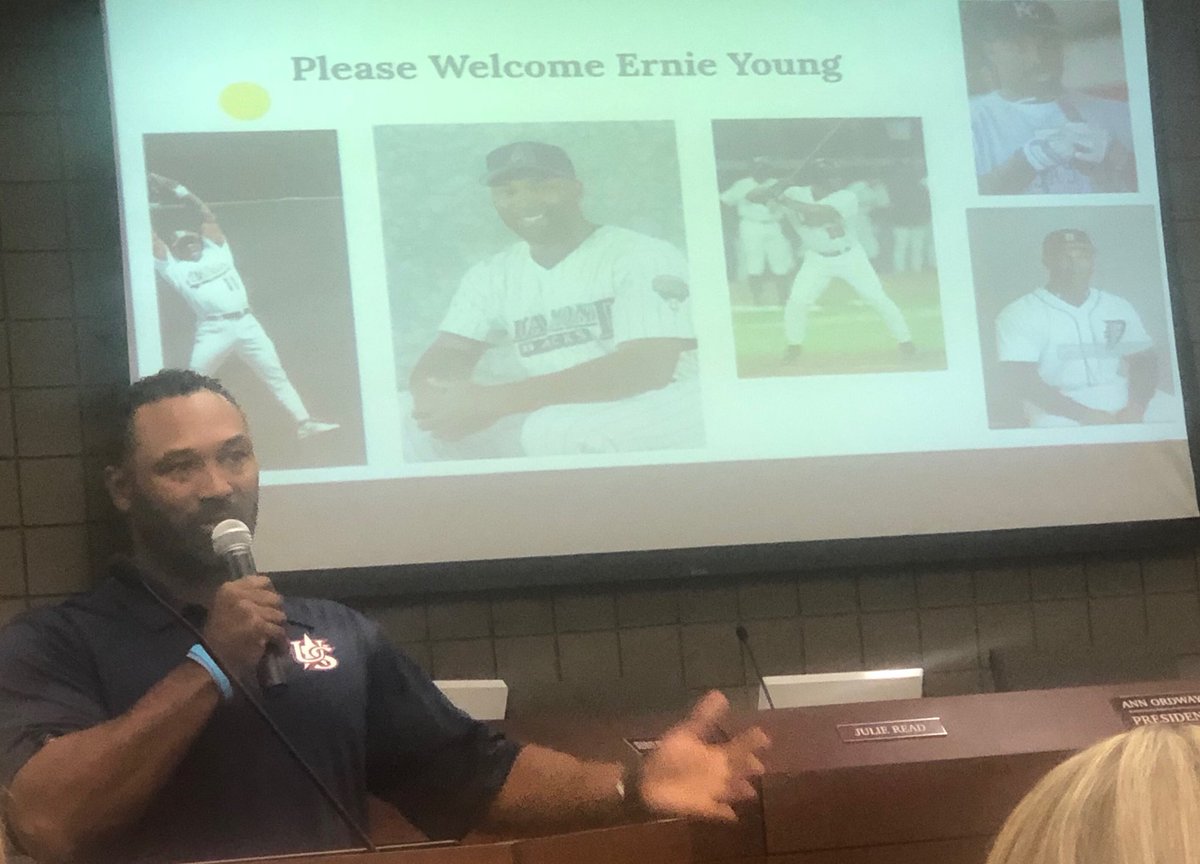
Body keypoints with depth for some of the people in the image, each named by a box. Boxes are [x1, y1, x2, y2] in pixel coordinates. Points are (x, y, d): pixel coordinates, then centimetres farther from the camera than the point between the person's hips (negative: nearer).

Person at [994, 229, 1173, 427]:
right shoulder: (1017, 315, 1)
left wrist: (1135, 408, -11)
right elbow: (1019, 380, -10)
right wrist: (1084, 414, -20)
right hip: (1059, 413, -5)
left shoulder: (1119, 307, 18)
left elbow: (1144, 361, 12)